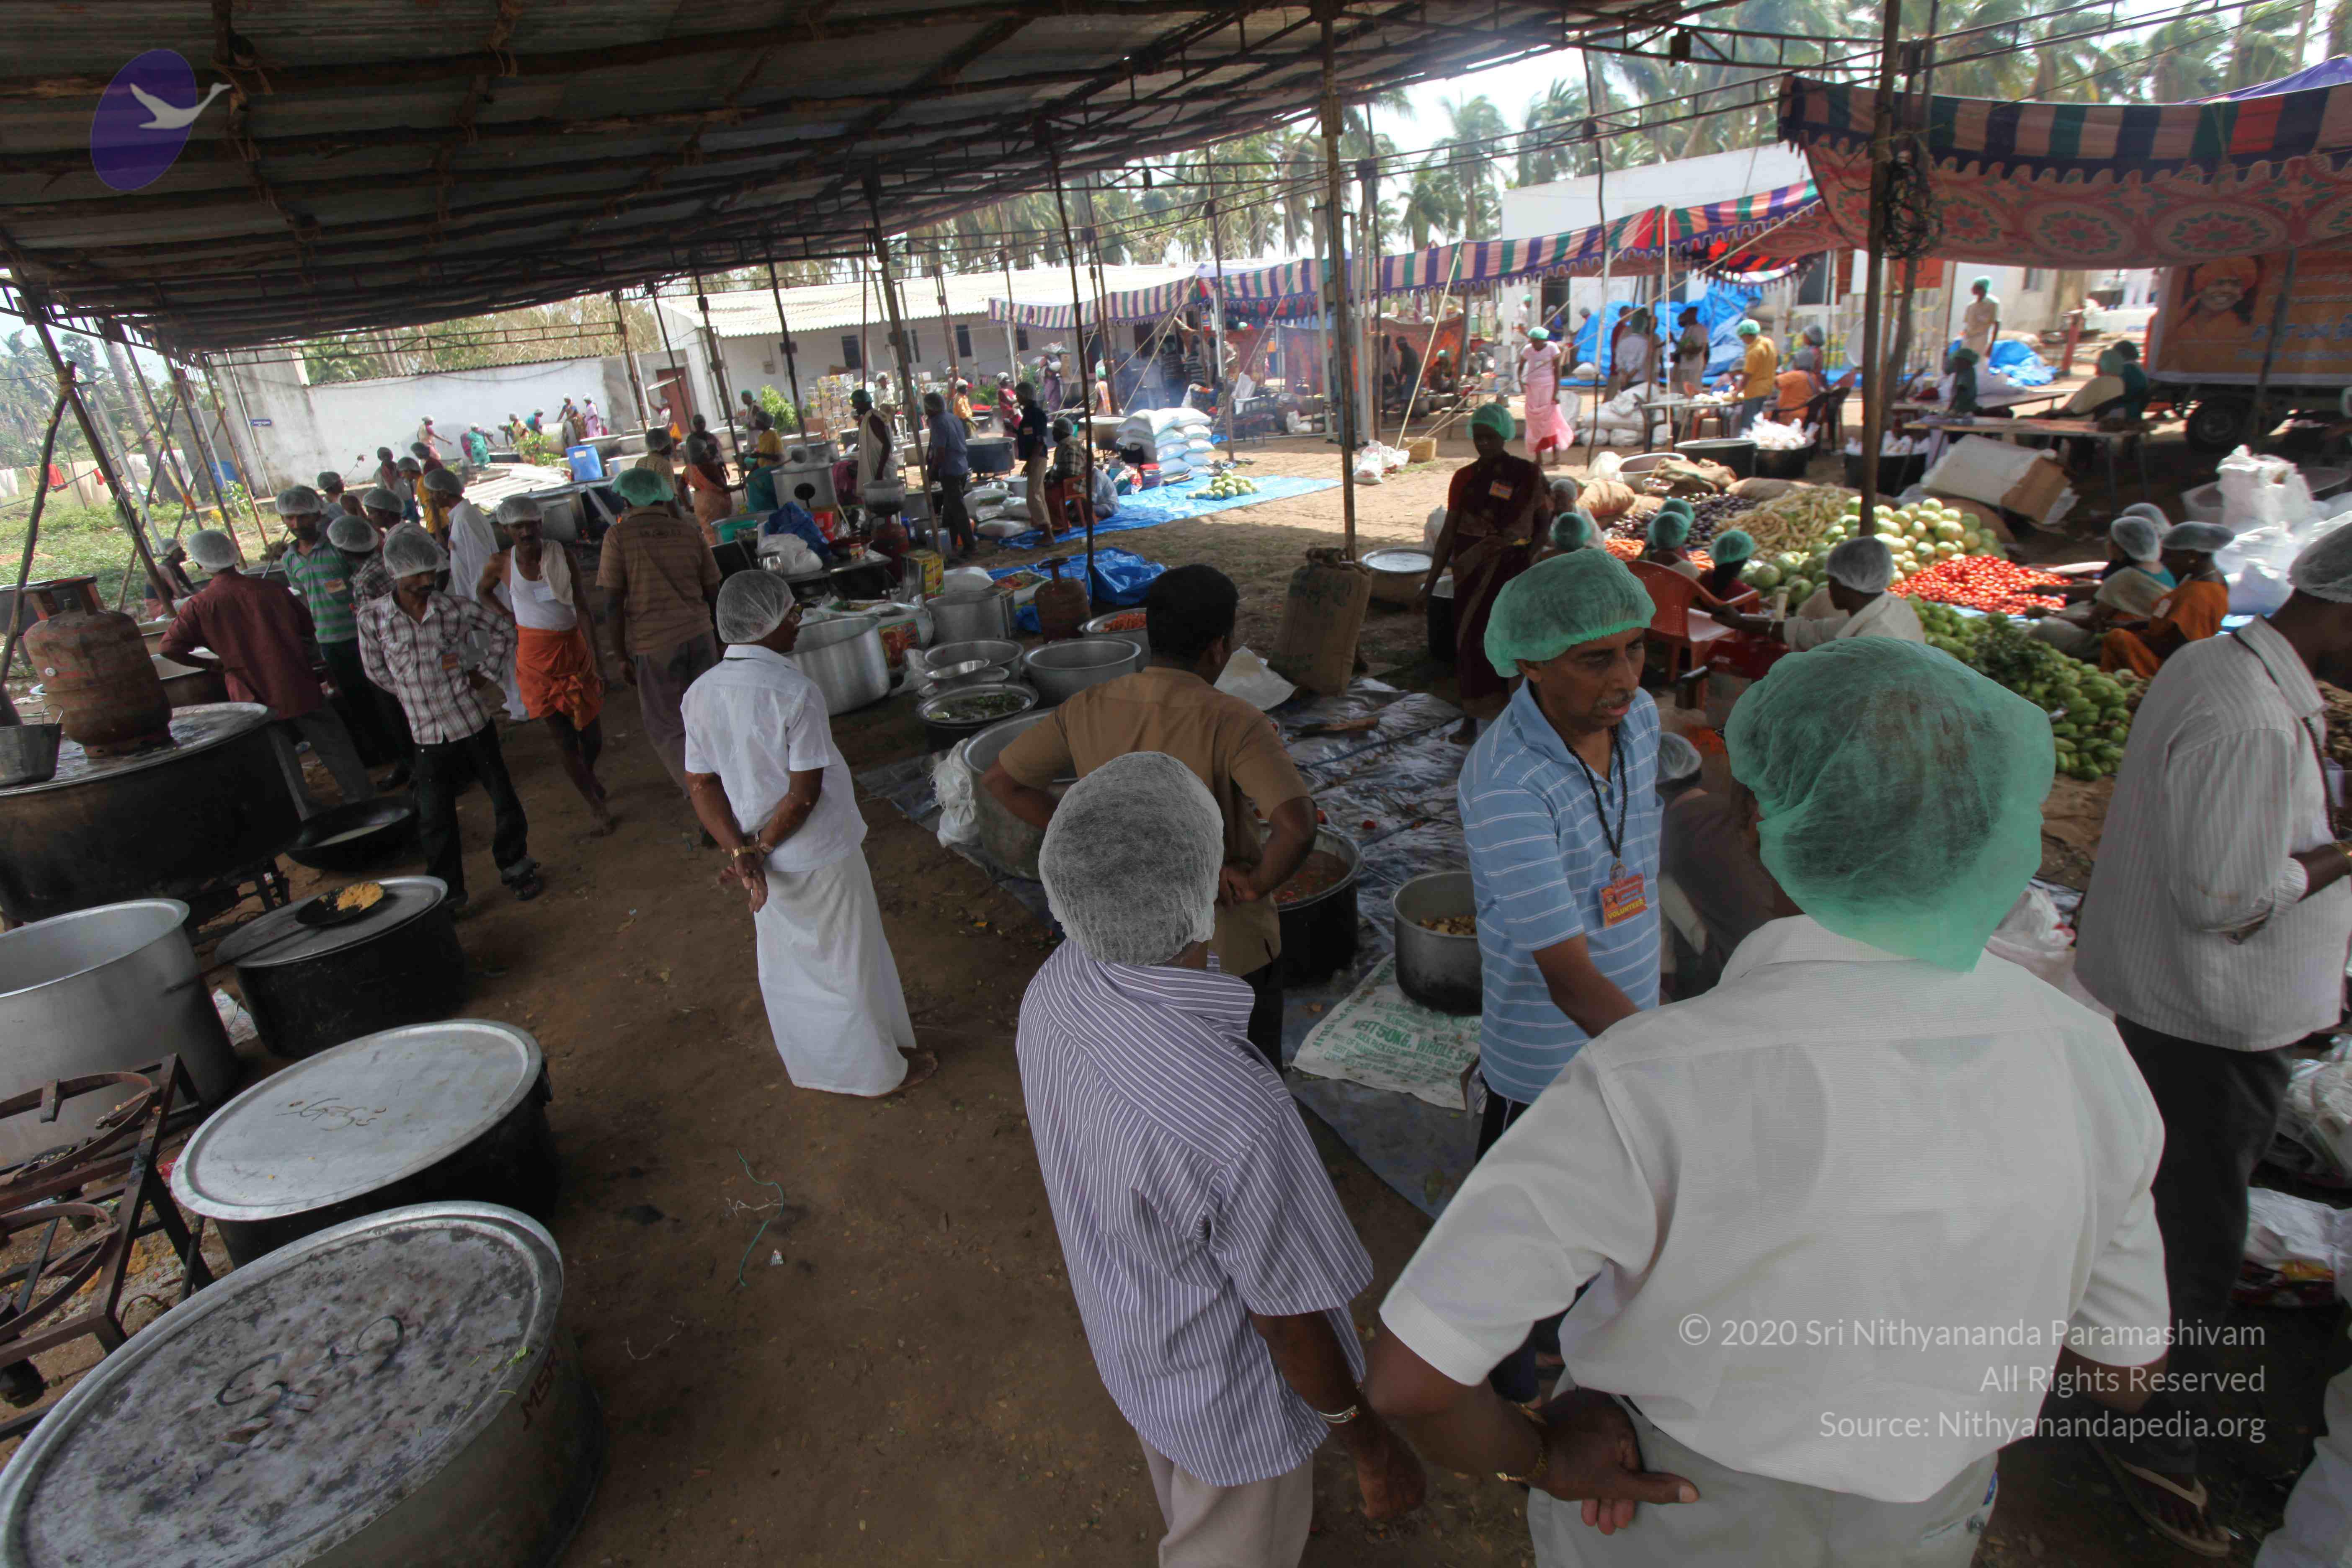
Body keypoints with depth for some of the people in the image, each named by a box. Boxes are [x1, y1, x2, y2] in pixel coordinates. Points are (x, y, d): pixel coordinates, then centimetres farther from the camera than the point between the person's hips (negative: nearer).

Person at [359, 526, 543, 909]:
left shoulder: (455, 609, -8)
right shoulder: (373, 619, -8)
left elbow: (504, 629, 7)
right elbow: (376, 671, 6)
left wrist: (488, 673, 4)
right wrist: (414, 692, 4)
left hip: (474, 725, 0)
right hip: (429, 736, 0)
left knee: (504, 800, 11)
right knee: (435, 821, 7)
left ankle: (515, 867, 33)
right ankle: (448, 895, 22)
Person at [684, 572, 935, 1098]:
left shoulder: (700, 693, -4)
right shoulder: (795, 692, -24)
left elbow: (702, 784, -5)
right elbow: (805, 792, -23)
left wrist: (741, 853, -11)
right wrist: (760, 851, -13)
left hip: (767, 859, 7)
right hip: (821, 856, -6)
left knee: (786, 962, 23)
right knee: (850, 961, 12)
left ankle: (811, 1060, 43)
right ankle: (879, 1068, 31)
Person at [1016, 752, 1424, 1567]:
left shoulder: (1055, 988, -22)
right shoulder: (1240, 1118, -46)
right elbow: (1289, 1320, -28)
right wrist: (1376, 1447, -8)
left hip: (1127, 1338, 7)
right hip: (1230, 1395, -6)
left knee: (1186, 1489, 38)